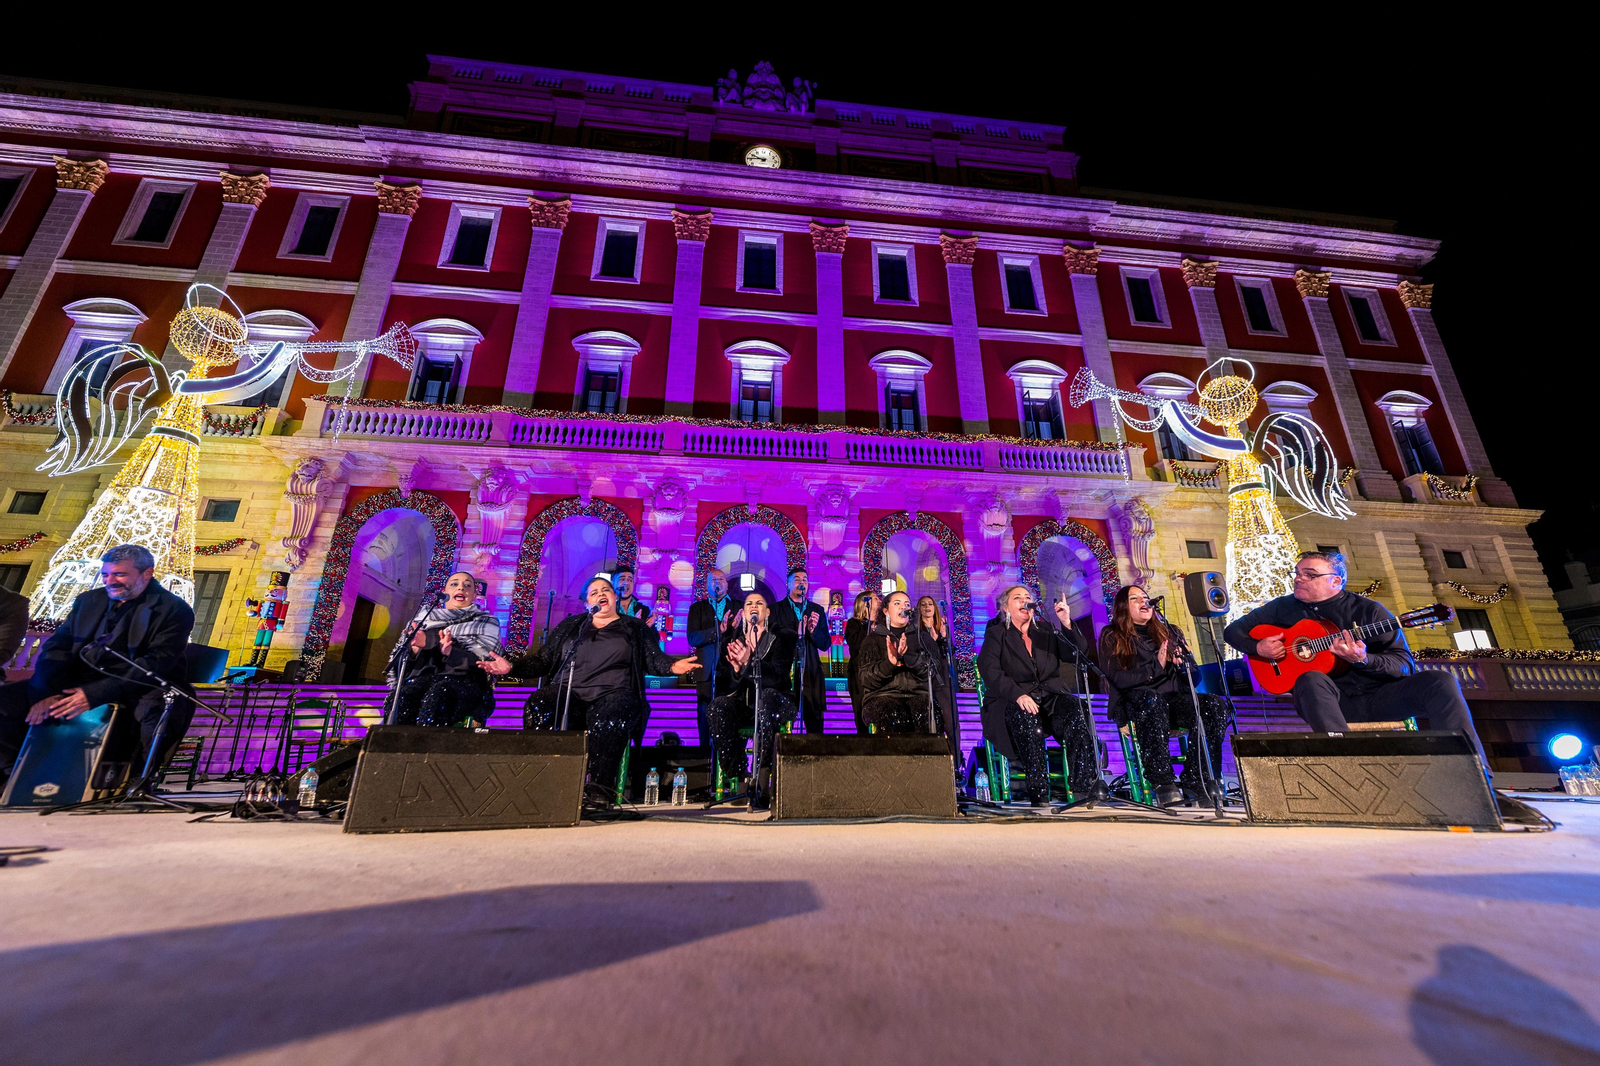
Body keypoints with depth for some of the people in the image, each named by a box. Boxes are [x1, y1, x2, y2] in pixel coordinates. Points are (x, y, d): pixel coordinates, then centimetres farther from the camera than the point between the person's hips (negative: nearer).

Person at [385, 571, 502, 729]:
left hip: (466, 681, -2)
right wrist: (415, 650, -8)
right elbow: (401, 663, 14)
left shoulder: (486, 624, 17)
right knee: (407, 693, -32)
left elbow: (485, 663, -1)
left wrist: (450, 652, -16)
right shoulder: (425, 618, 23)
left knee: (439, 693, -36)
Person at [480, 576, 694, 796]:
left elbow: (655, 660, 9)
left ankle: (600, 789, -32)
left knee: (608, 721, -37)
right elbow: (543, 660, 22)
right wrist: (511, 667, 6)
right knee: (536, 709, -30)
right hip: (568, 693, 3)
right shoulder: (570, 626, 25)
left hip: (611, 694, -2)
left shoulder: (635, 629, 18)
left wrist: (673, 666, -13)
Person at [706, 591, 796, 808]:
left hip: (772, 703, -2)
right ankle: (736, 778, -25)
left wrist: (749, 661, -27)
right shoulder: (734, 639, 13)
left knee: (768, 696, -38)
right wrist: (735, 668, -17)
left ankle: (762, 785, -37)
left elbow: (778, 676, -13)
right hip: (742, 703, 3)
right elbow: (722, 682, 5)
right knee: (718, 706, -29)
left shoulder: (778, 639, 3)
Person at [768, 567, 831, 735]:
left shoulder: (817, 610, 14)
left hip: (811, 671, 2)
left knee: (814, 718, 0)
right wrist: (796, 633, -22)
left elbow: (825, 644, 7)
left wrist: (813, 630, -12)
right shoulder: (777, 609, 6)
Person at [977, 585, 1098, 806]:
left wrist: (1067, 623, -5)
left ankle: (1084, 785, -28)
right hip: (1012, 701, -3)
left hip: (1050, 696, 3)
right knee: (1026, 716, -36)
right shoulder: (996, 634, 9)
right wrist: (1018, 695, -24)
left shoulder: (1046, 632, 21)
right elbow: (989, 671, -7)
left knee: (1074, 706, -28)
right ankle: (1038, 792, -31)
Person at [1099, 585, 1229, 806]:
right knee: (1150, 699, -39)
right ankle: (1162, 783, -38)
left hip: (1172, 699, 5)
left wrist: (1183, 664, -5)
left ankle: (1196, 779, -21)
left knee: (1215, 705, -24)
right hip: (1134, 703, -5)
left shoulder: (1167, 633, 22)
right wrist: (1156, 667, -15)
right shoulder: (1111, 637, 7)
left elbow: (1193, 678, 18)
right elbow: (1118, 679, -7)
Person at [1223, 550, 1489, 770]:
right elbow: (1233, 630, 11)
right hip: (1329, 701, -2)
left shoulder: (1368, 610, 4)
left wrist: (1362, 660, -21)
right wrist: (1258, 648, -9)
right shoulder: (1283, 608, 6)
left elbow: (1406, 665, 0)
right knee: (1311, 680, -35)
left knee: (1440, 682, -21)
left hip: (1377, 696, 2)